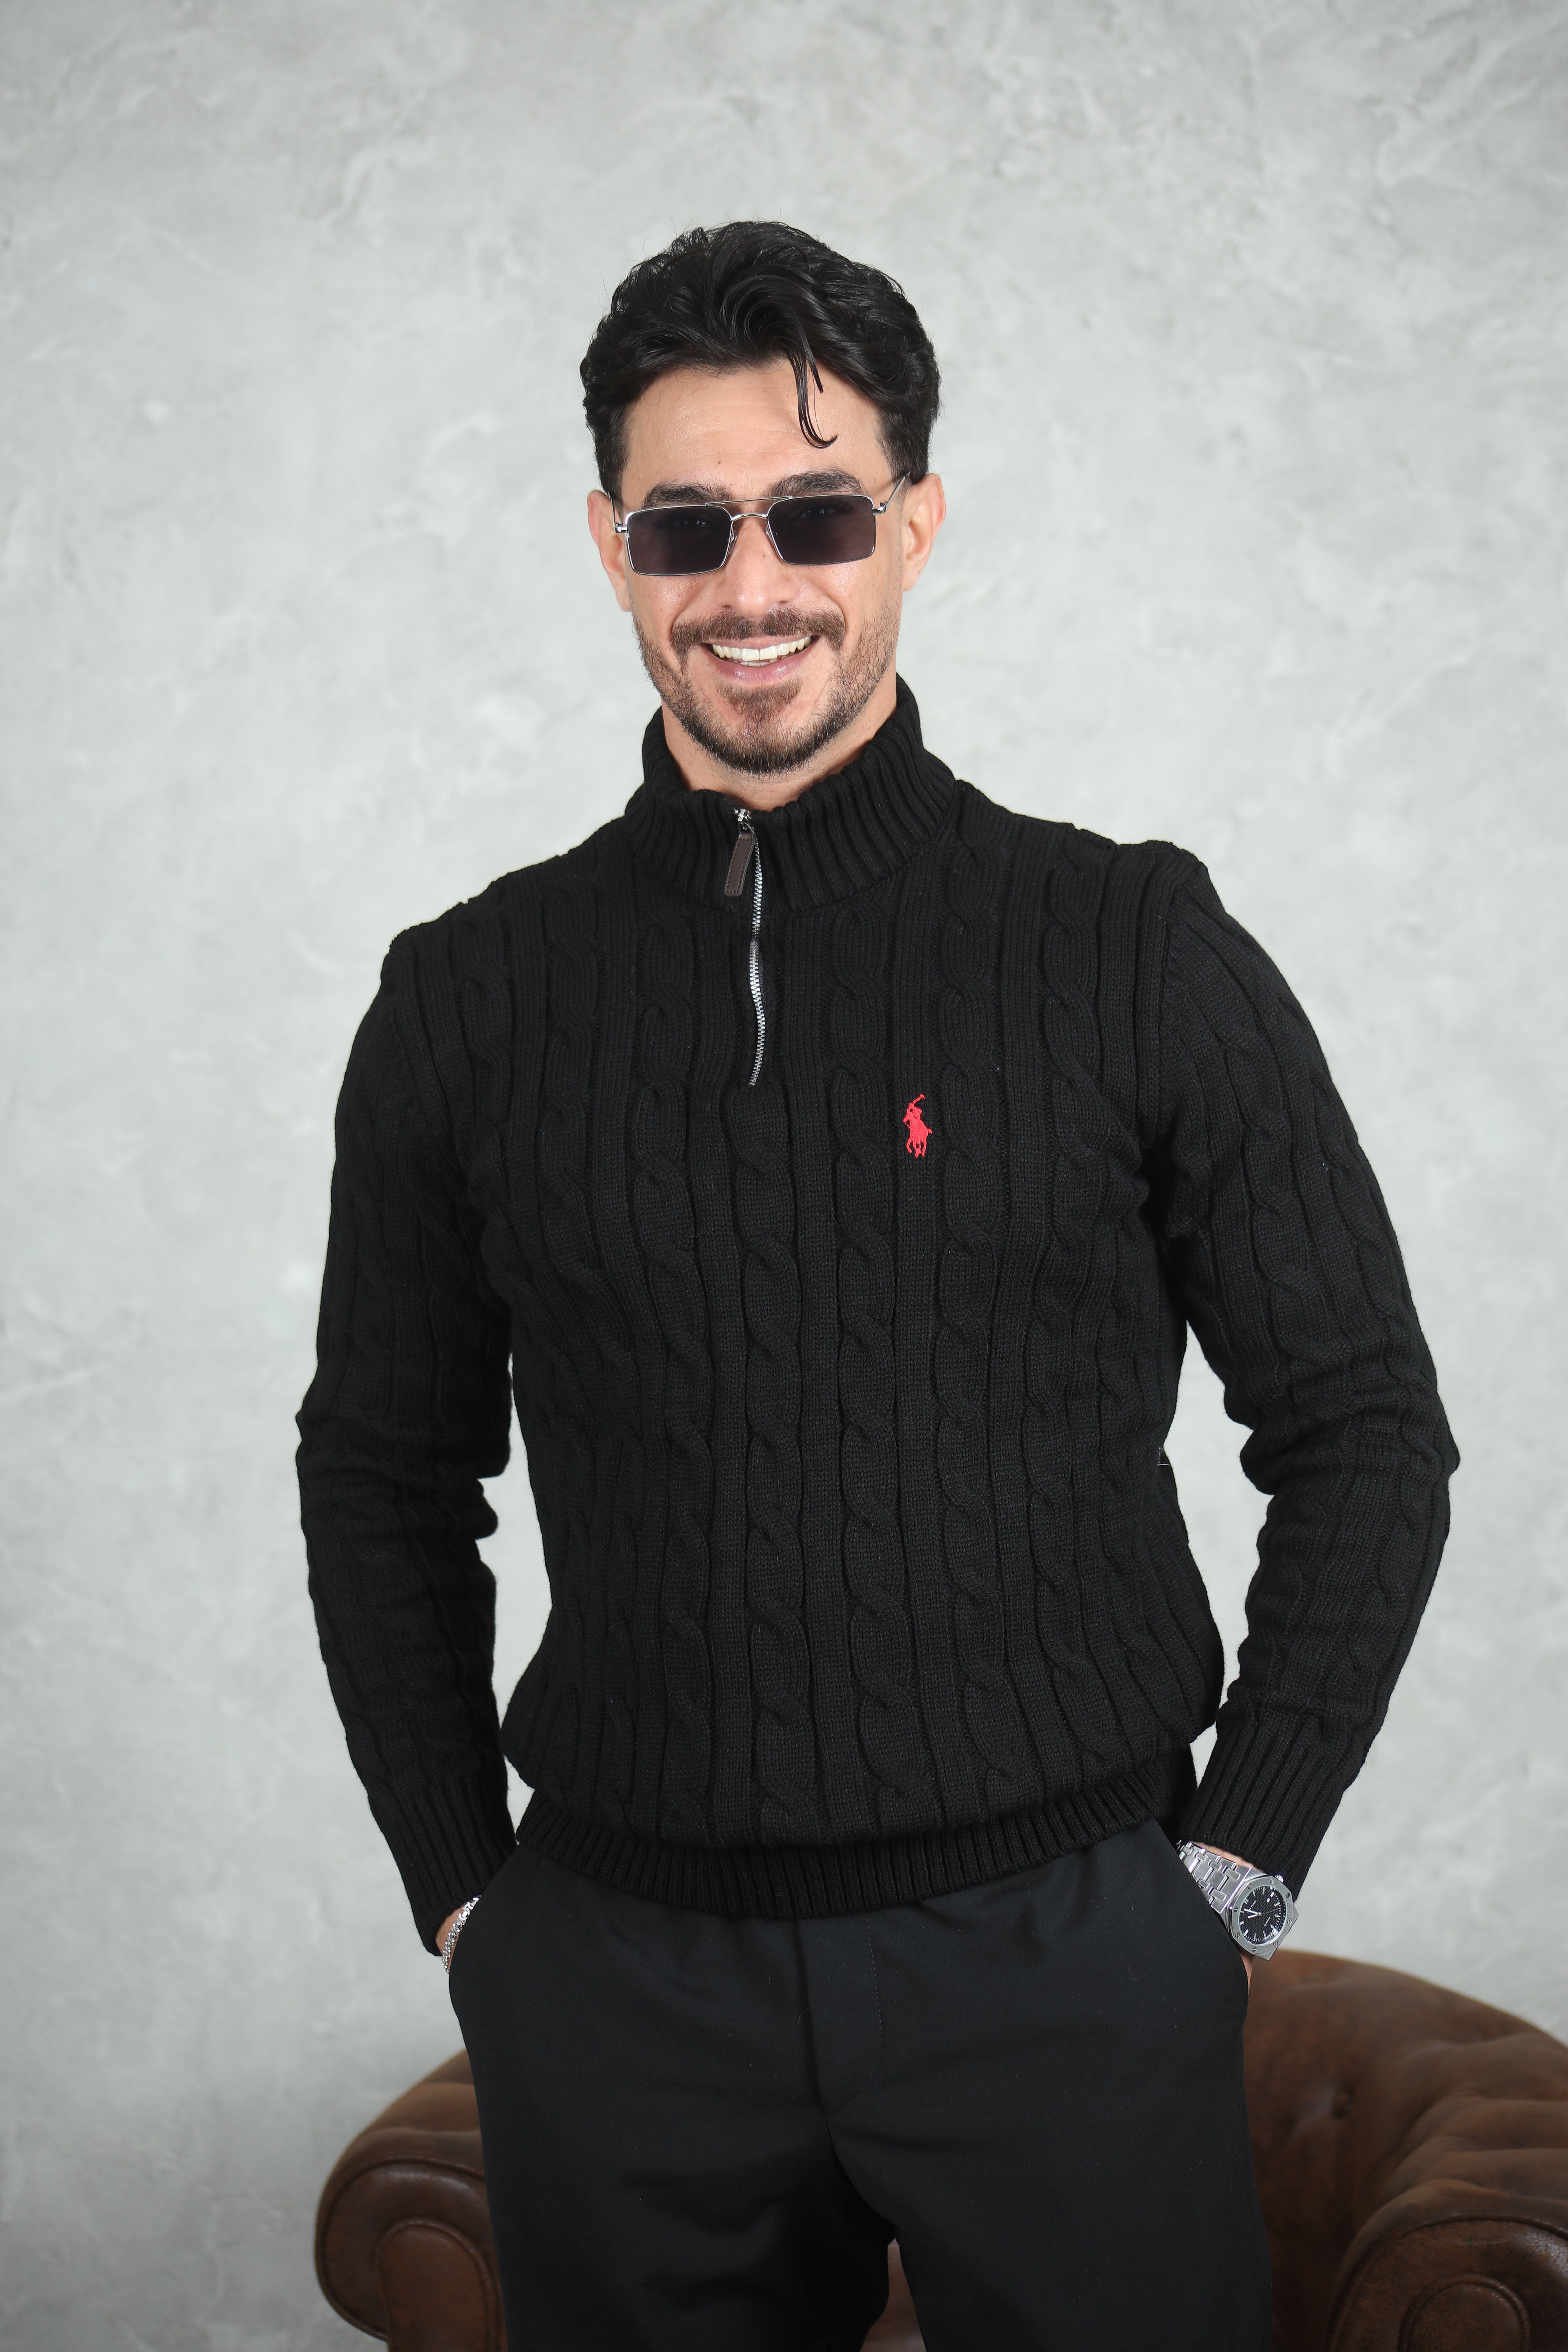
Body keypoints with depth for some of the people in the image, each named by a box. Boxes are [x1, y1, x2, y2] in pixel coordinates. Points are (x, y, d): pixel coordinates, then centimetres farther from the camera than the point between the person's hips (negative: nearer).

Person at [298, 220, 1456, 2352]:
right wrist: (465, 1897, 7)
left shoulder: (1137, 955, -2)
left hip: (1063, 1947, -1)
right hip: (620, 1978, 2)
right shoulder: (469, 1002, 4)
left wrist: (1238, 1866, -2)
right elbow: (385, 1476, 12)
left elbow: (1366, 1430, 2)